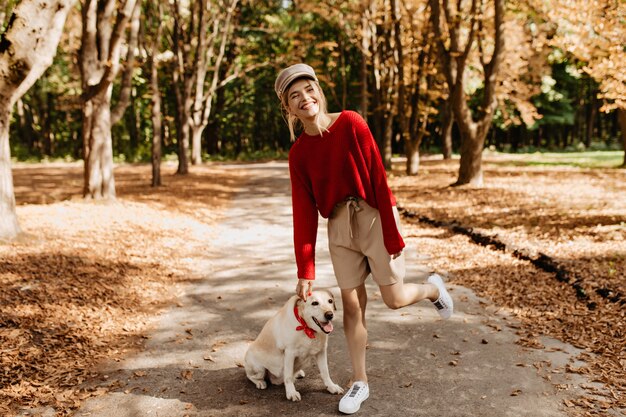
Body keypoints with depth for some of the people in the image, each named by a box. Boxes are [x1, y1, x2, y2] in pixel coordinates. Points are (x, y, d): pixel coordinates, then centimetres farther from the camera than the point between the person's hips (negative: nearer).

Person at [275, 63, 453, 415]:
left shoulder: (351, 124, -13)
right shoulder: (298, 152, -1)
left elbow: (379, 179, -14)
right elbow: (304, 213, -2)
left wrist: (393, 234, -16)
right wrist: (306, 272, -4)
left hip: (374, 217, -3)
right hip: (339, 227, 4)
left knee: (394, 299, 2)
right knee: (352, 303, 7)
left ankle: (433, 288, 36)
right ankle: (360, 381, 22)